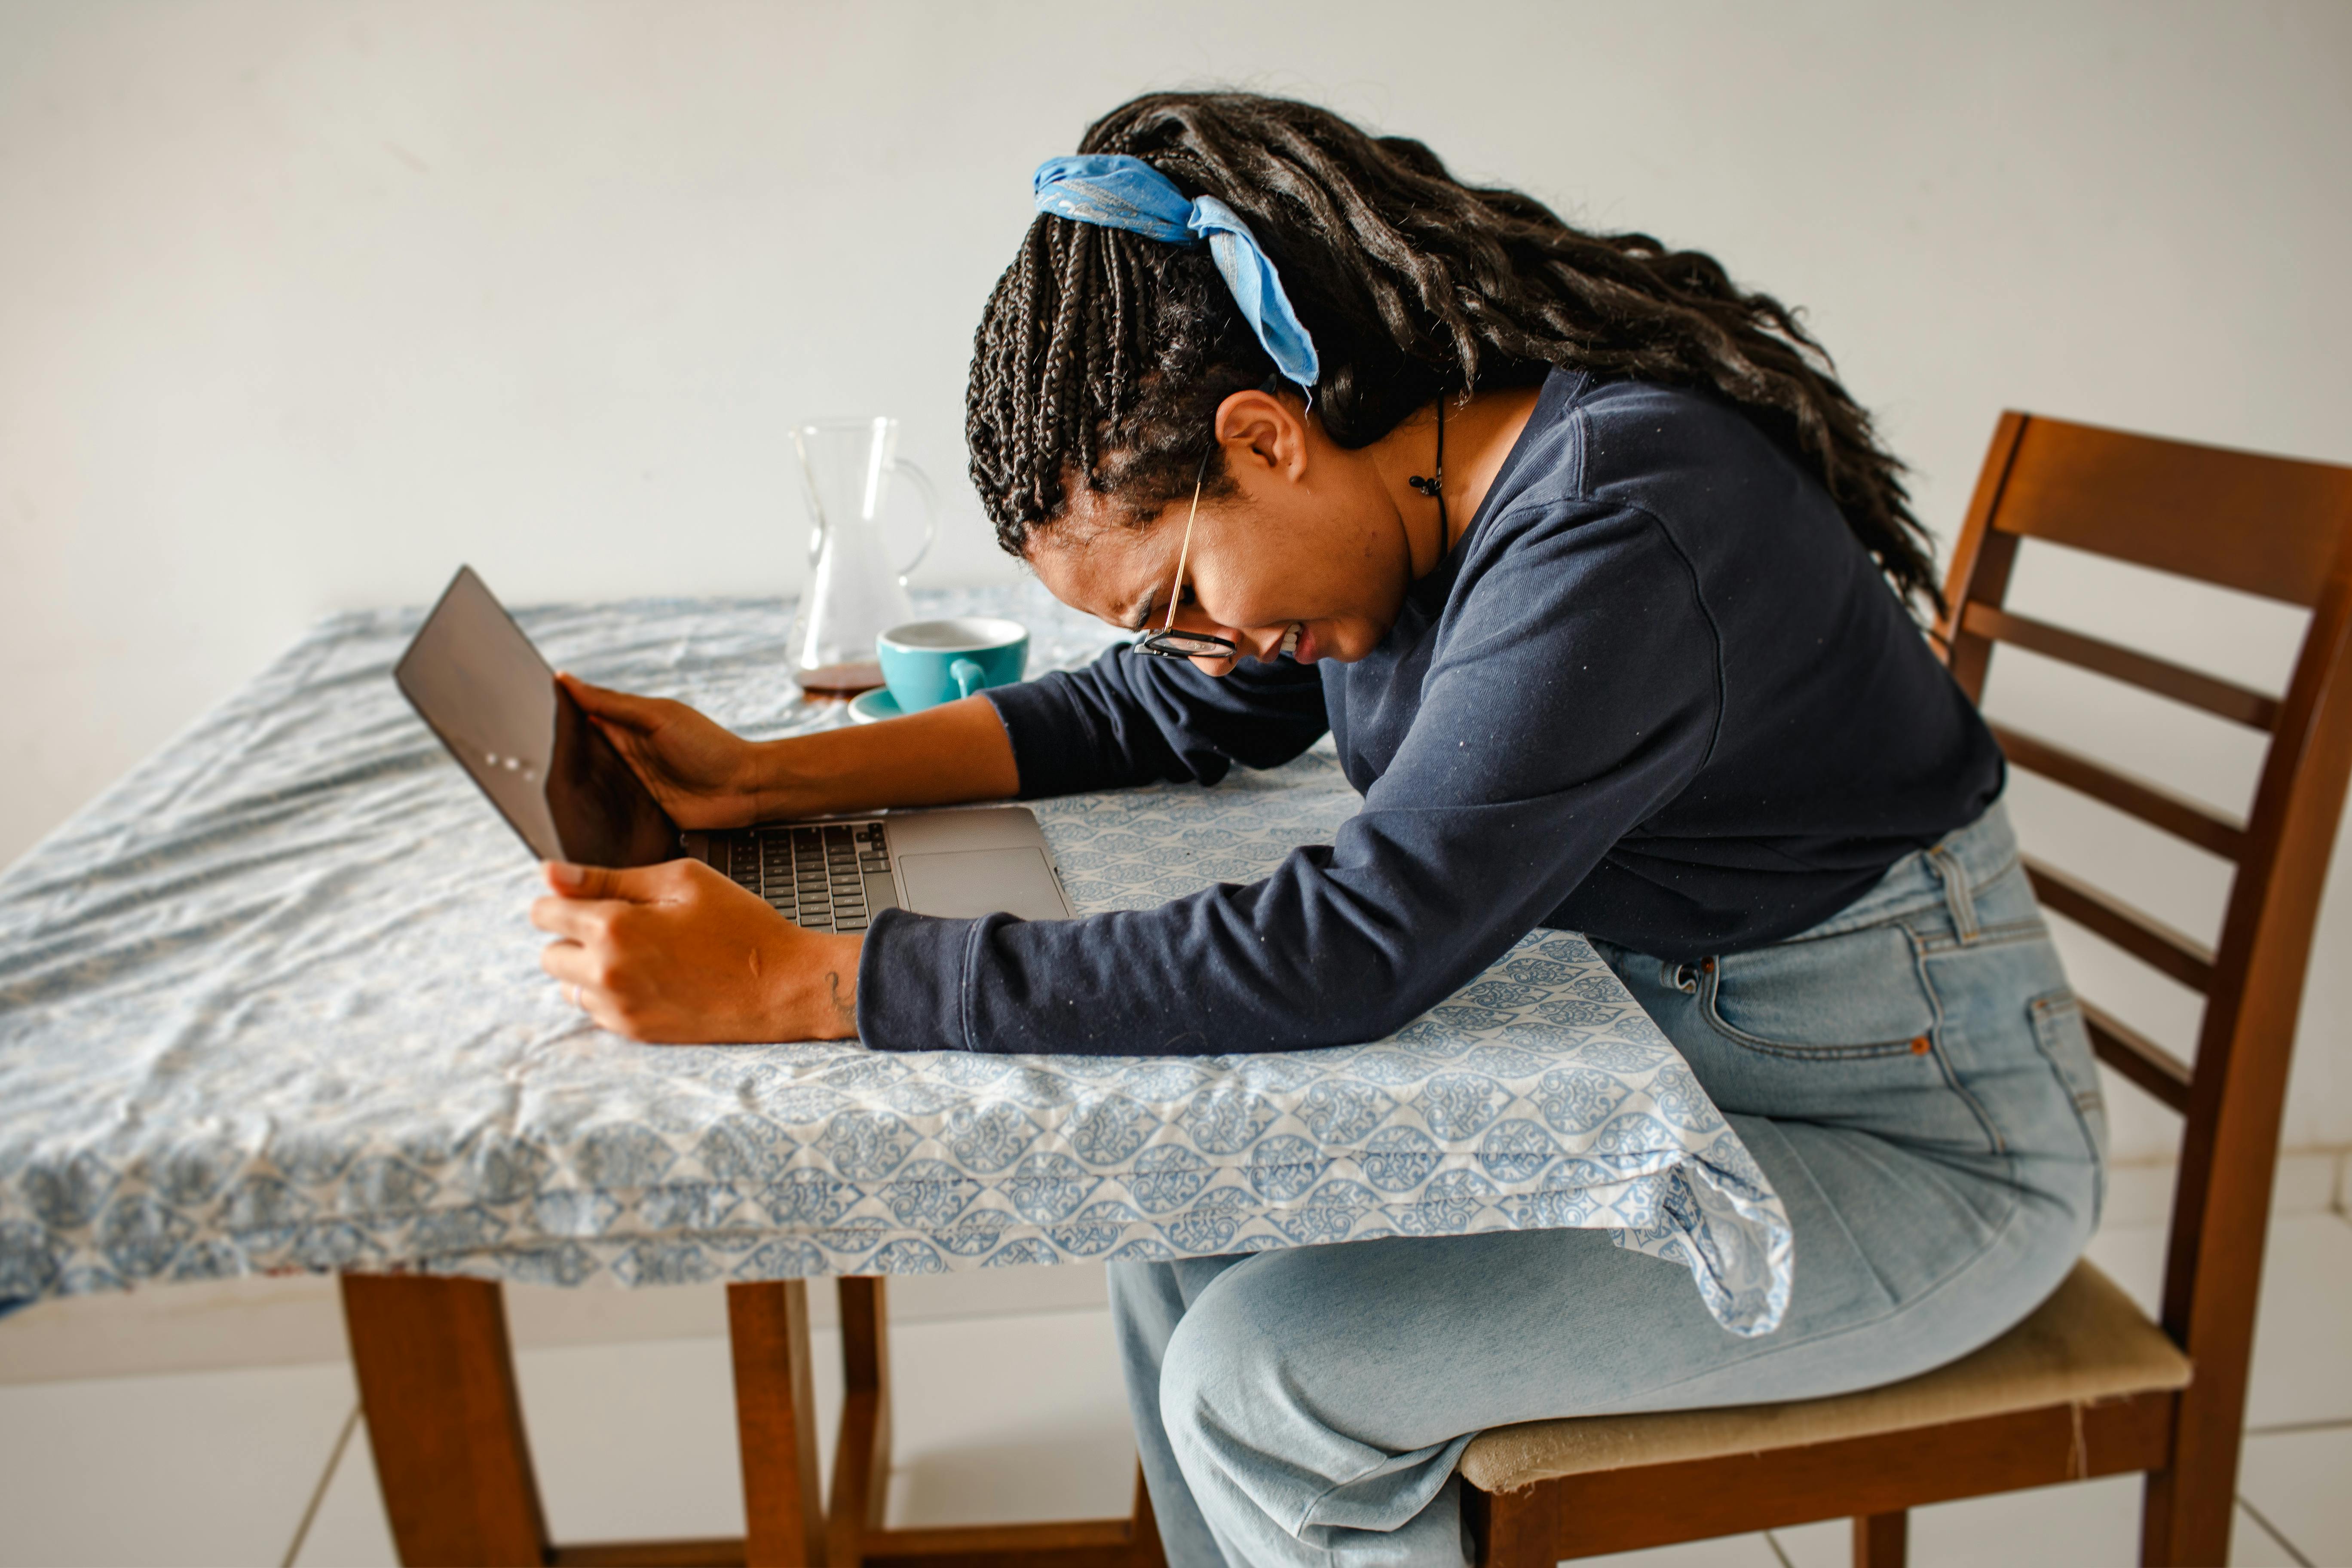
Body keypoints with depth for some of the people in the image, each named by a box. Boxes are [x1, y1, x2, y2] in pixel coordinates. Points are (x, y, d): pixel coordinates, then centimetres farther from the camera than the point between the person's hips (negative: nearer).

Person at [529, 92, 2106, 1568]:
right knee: (1187, 1255, 1)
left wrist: (792, 983, -33)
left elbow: (1344, 950, -35)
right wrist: (768, 777, 0)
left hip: (1915, 1130, -8)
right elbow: (1168, 714, 9)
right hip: (1661, 1046, 8)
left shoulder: (1620, 532, -29)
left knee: (1270, 1376, -16)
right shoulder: (1411, 474, -3)